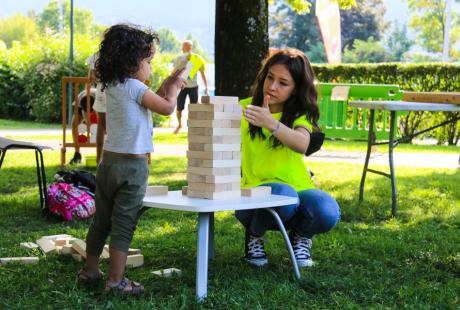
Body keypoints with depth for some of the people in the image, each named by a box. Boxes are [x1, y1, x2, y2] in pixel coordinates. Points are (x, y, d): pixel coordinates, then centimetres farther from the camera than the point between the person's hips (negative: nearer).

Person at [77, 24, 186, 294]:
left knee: (102, 220, 17)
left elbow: (149, 104, 23)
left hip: (109, 161, 8)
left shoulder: (112, 87, 12)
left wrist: (165, 88, 18)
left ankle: (91, 269, 28)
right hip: (132, 165, -8)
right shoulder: (134, 86, -15)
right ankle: (116, 280, 0)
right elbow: (167, 108, -12)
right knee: (123, 225, -3)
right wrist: (174, 89, 6)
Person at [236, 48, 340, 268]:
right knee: (284, 195, -36)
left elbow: (302, 145, -24)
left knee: (327, 212, -31)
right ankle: (254, 234, -4)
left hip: (297, 187, 1)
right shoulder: (244, 109, 2)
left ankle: (300, 236, 4)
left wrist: (271, 123, -42)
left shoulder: (300, 115, 0)